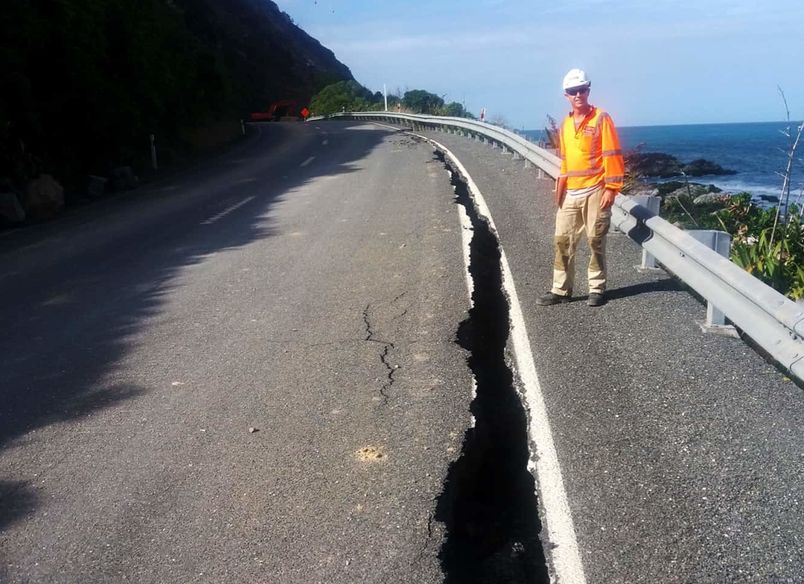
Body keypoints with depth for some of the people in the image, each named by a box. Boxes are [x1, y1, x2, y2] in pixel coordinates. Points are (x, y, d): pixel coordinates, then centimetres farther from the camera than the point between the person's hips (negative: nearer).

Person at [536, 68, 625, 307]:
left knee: (596, 242, 2)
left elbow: (612, 155, -9)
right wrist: (560, 187, 15)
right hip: (570, 194, 6)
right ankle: (561, 290, 10)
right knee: (562, 241, 3)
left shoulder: (601, 119, -5)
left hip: (595, 192, -6)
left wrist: (611, 187, -14)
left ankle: (597, 289, 12)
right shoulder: (565, 124, 14)